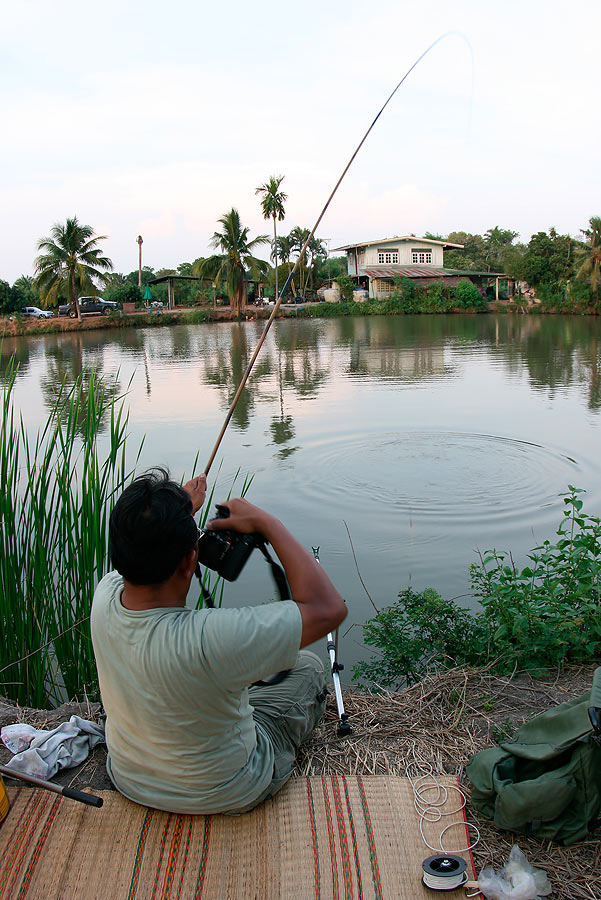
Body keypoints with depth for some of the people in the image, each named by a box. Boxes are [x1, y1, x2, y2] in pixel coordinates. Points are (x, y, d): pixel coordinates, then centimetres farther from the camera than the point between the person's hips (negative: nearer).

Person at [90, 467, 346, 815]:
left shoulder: (104, 595, -23)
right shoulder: (206, 639, -43)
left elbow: (141, 557, 3)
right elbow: (328, 608, -37)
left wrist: (184, 507, 16)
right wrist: (266, 522, -30)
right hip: (225, 795, -5)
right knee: (309, 667, 16)